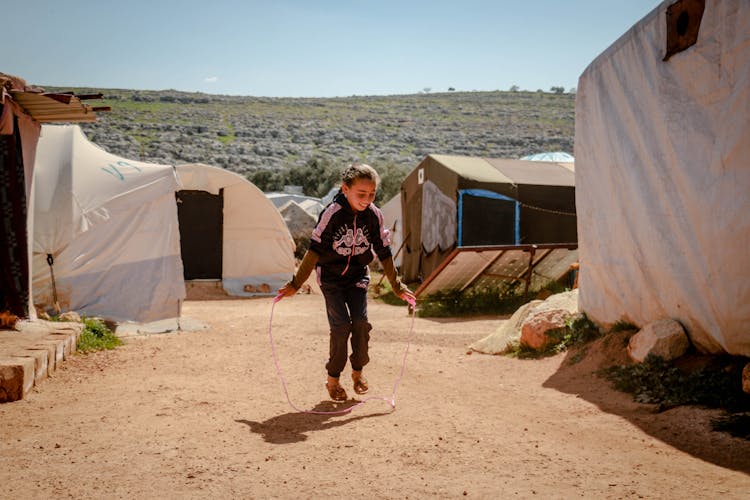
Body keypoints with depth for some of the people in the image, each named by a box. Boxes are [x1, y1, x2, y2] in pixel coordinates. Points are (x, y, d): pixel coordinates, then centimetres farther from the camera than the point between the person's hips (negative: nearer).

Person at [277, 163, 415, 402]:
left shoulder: (374, 215, -10)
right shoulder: (332, 213, -20)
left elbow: (384, 254, 1)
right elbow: (314, 251, -16)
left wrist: (398, 286, 6)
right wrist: (295, 284, -16)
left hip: (358, 277, 3)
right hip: (331, 277, -3)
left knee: (361, 322, -10)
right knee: (341, 326, -12)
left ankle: (358, 371, 14)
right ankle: (333, 379, 5)